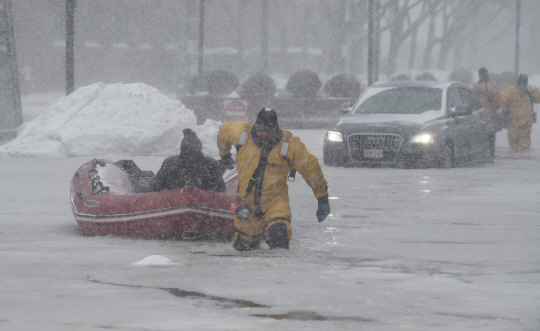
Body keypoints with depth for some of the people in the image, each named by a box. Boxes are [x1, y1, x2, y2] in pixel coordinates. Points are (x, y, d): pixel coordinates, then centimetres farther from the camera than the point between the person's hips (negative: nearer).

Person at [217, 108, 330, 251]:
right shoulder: (241, 133, -10)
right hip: (247, 200, 3)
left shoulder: (290, 145, -14)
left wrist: (323, 200, 1)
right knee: (242, 246, 12)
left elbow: (311, 169, -4)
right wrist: (224, 155, 32)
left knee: (278, 233, -30)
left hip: (275, 200, -3)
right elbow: (224, 130, 14)